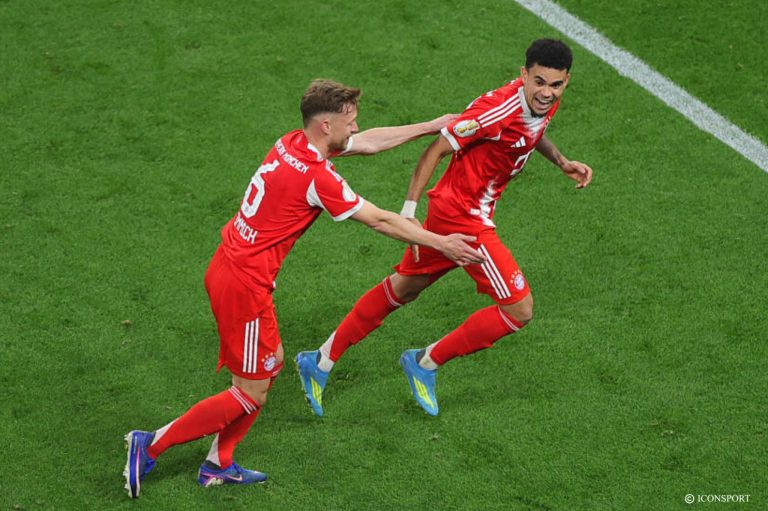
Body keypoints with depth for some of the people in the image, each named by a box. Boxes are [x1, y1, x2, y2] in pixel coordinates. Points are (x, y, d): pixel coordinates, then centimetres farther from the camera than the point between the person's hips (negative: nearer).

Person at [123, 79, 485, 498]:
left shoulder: (292, 142, 3)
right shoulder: (317, 178, -22)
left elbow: (370, 142, 16)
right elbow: (380, 221, -13)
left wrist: (432, 126, 20)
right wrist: (441, 244, -2)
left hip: (226, 269, 10)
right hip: (244, 285, -10)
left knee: (272, 363, 20)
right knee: (251, 394, 1)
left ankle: (218, 465, 26)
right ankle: (150, 445, 6)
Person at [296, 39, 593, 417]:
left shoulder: (545, 102, -1)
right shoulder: (499, 108, -28)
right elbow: (438, 148, -20)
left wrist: (561, 162, 10)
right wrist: (409, 210, -19)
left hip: (450, 212, 9)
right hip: (463, 219, -9)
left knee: (402, 289, 20)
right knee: (519, 309, -6)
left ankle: (322, 361, 32)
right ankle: (427, 362, 9)